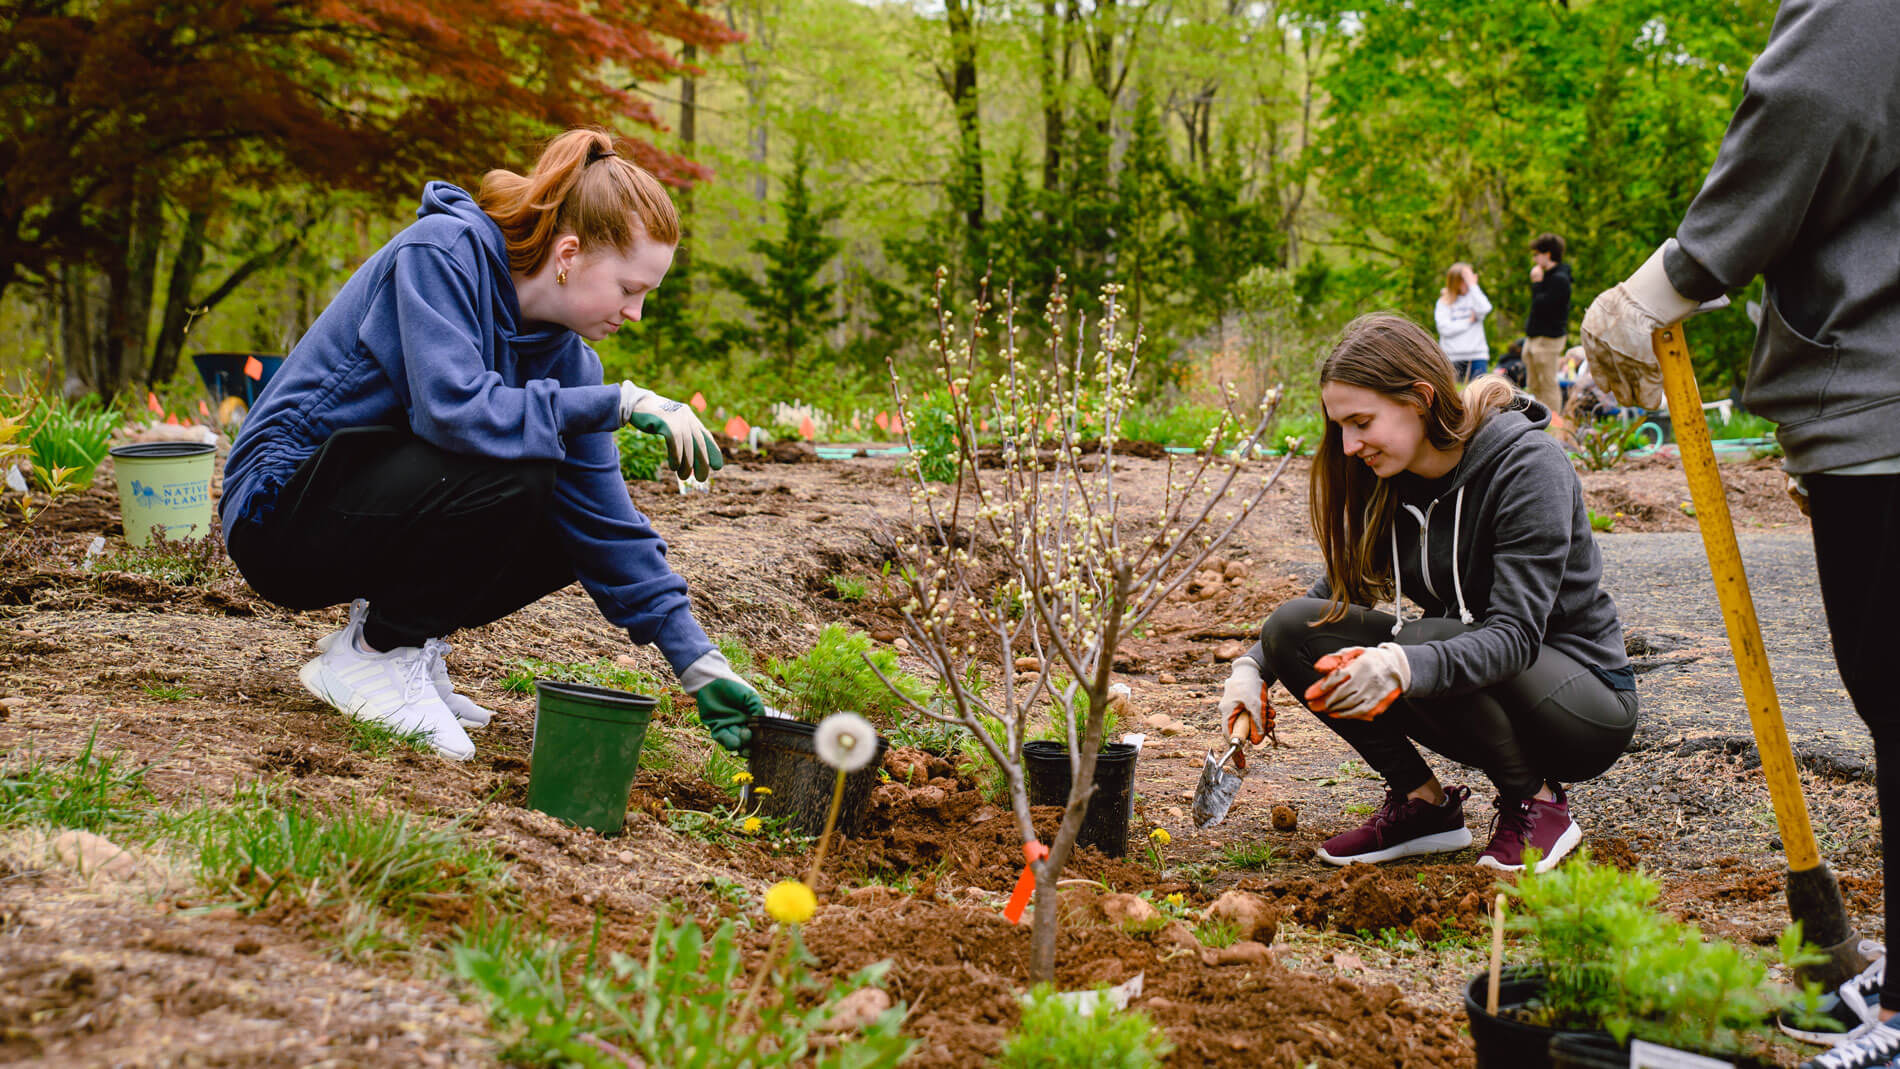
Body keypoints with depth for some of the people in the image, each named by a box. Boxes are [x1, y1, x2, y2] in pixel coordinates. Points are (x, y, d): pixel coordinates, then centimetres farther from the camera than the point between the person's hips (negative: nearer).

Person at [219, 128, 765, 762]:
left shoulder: (563, 354, 1)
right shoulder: (442, 253, -19)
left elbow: (605, 520, -1)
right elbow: (454, 409, -34)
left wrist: (698, 662, -7)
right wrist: (618, 401, -28)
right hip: (277, 511, -8)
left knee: (572, 516, -5)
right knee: (515, 474, -28)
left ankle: (408, 639, 6)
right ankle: (369, 654, -11)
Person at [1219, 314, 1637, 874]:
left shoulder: (1529, 465, -22)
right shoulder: (1388, 480, -2)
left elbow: (1517, 635, -31)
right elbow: (1340, 591, 8)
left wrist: (1404, 668, -48)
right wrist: (1255, 666, -9)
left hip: (1589, 700, -6)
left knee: (1429, 645, -36)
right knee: (1293, 627, -11)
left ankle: (1537, 802, -11)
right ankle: (1424, 804, -3)